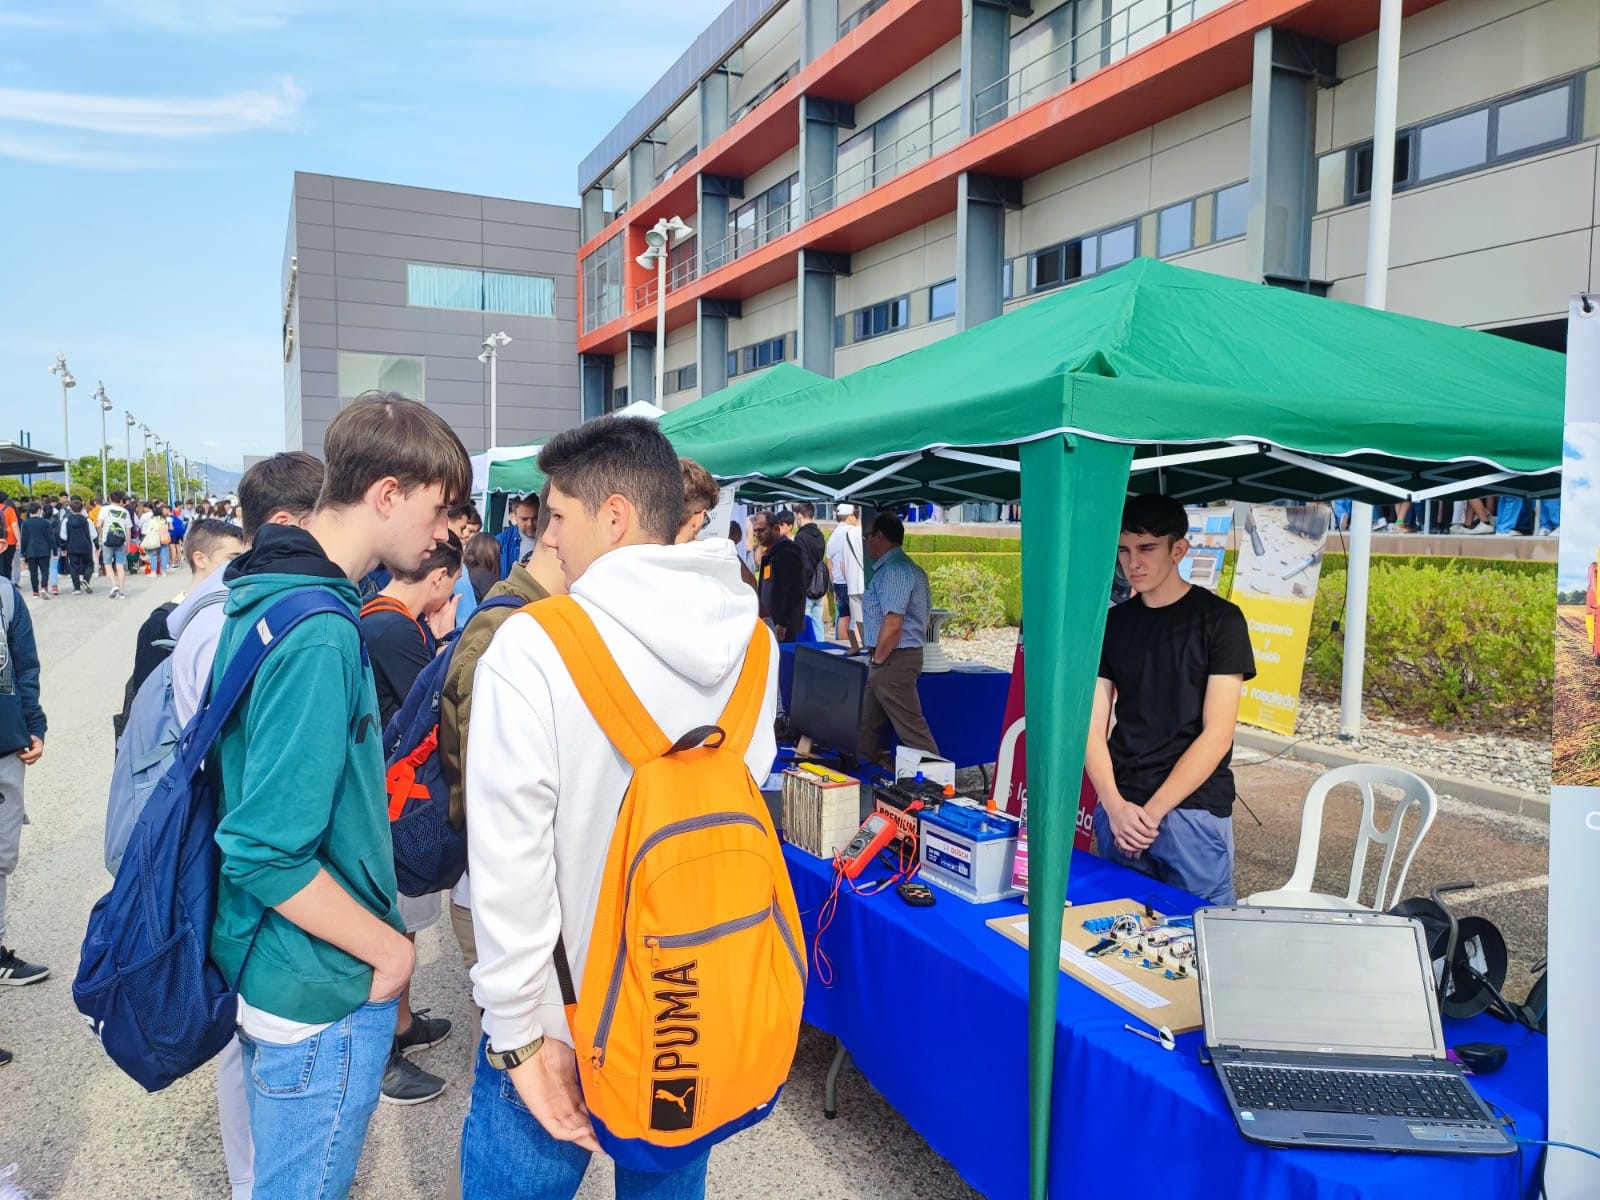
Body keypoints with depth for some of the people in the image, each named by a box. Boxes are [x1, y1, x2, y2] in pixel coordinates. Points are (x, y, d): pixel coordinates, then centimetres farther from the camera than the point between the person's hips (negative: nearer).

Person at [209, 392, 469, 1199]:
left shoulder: (259, 596, 3)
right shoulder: (321, 635, -27)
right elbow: (267, 854, -30)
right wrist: (390, 947, -16)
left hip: (264, 973, 9)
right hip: (323, 997, -9)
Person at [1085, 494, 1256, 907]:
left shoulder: (1219, 619, -3)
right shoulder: (1113, 623, 8)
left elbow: (1217, 735, -9)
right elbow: (1093, 727, 4)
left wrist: (1153, 811, -13)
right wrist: (1114, 805, -11)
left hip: (1193, 811, -4)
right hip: (1117, 809, 4)